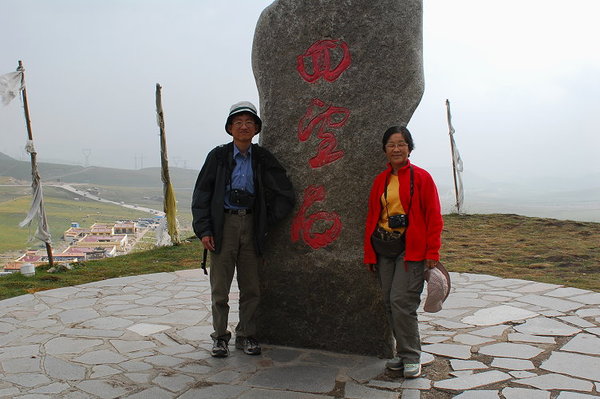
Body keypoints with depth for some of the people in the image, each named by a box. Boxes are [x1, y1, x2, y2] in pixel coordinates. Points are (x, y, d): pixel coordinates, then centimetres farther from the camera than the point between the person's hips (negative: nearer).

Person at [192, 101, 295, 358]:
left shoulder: (263, 159, 7)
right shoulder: (218, 156, 2)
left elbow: (286, 196, 8)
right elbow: (201, 195, 1)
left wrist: (267, 221, 2)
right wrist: (203, 230, -6)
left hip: (251, 225, 2)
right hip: (223, 225, -1)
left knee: (251, 288, 7)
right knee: (220, 288, 3)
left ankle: (246, 336, 23)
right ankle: (220, 337, 19)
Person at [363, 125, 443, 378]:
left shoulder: (421, 177, -3)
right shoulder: (380, 180, 11)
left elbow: (433, 217, -5)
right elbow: (372, 218, 13)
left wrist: (432, 253, -9)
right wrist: (369, 254, 10)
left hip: (411, 250, -5)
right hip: (383, 249, 5)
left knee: (402, 302, -10)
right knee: (390, 303, 7)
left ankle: (411, 357, 8)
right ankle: (403, 352, 23)